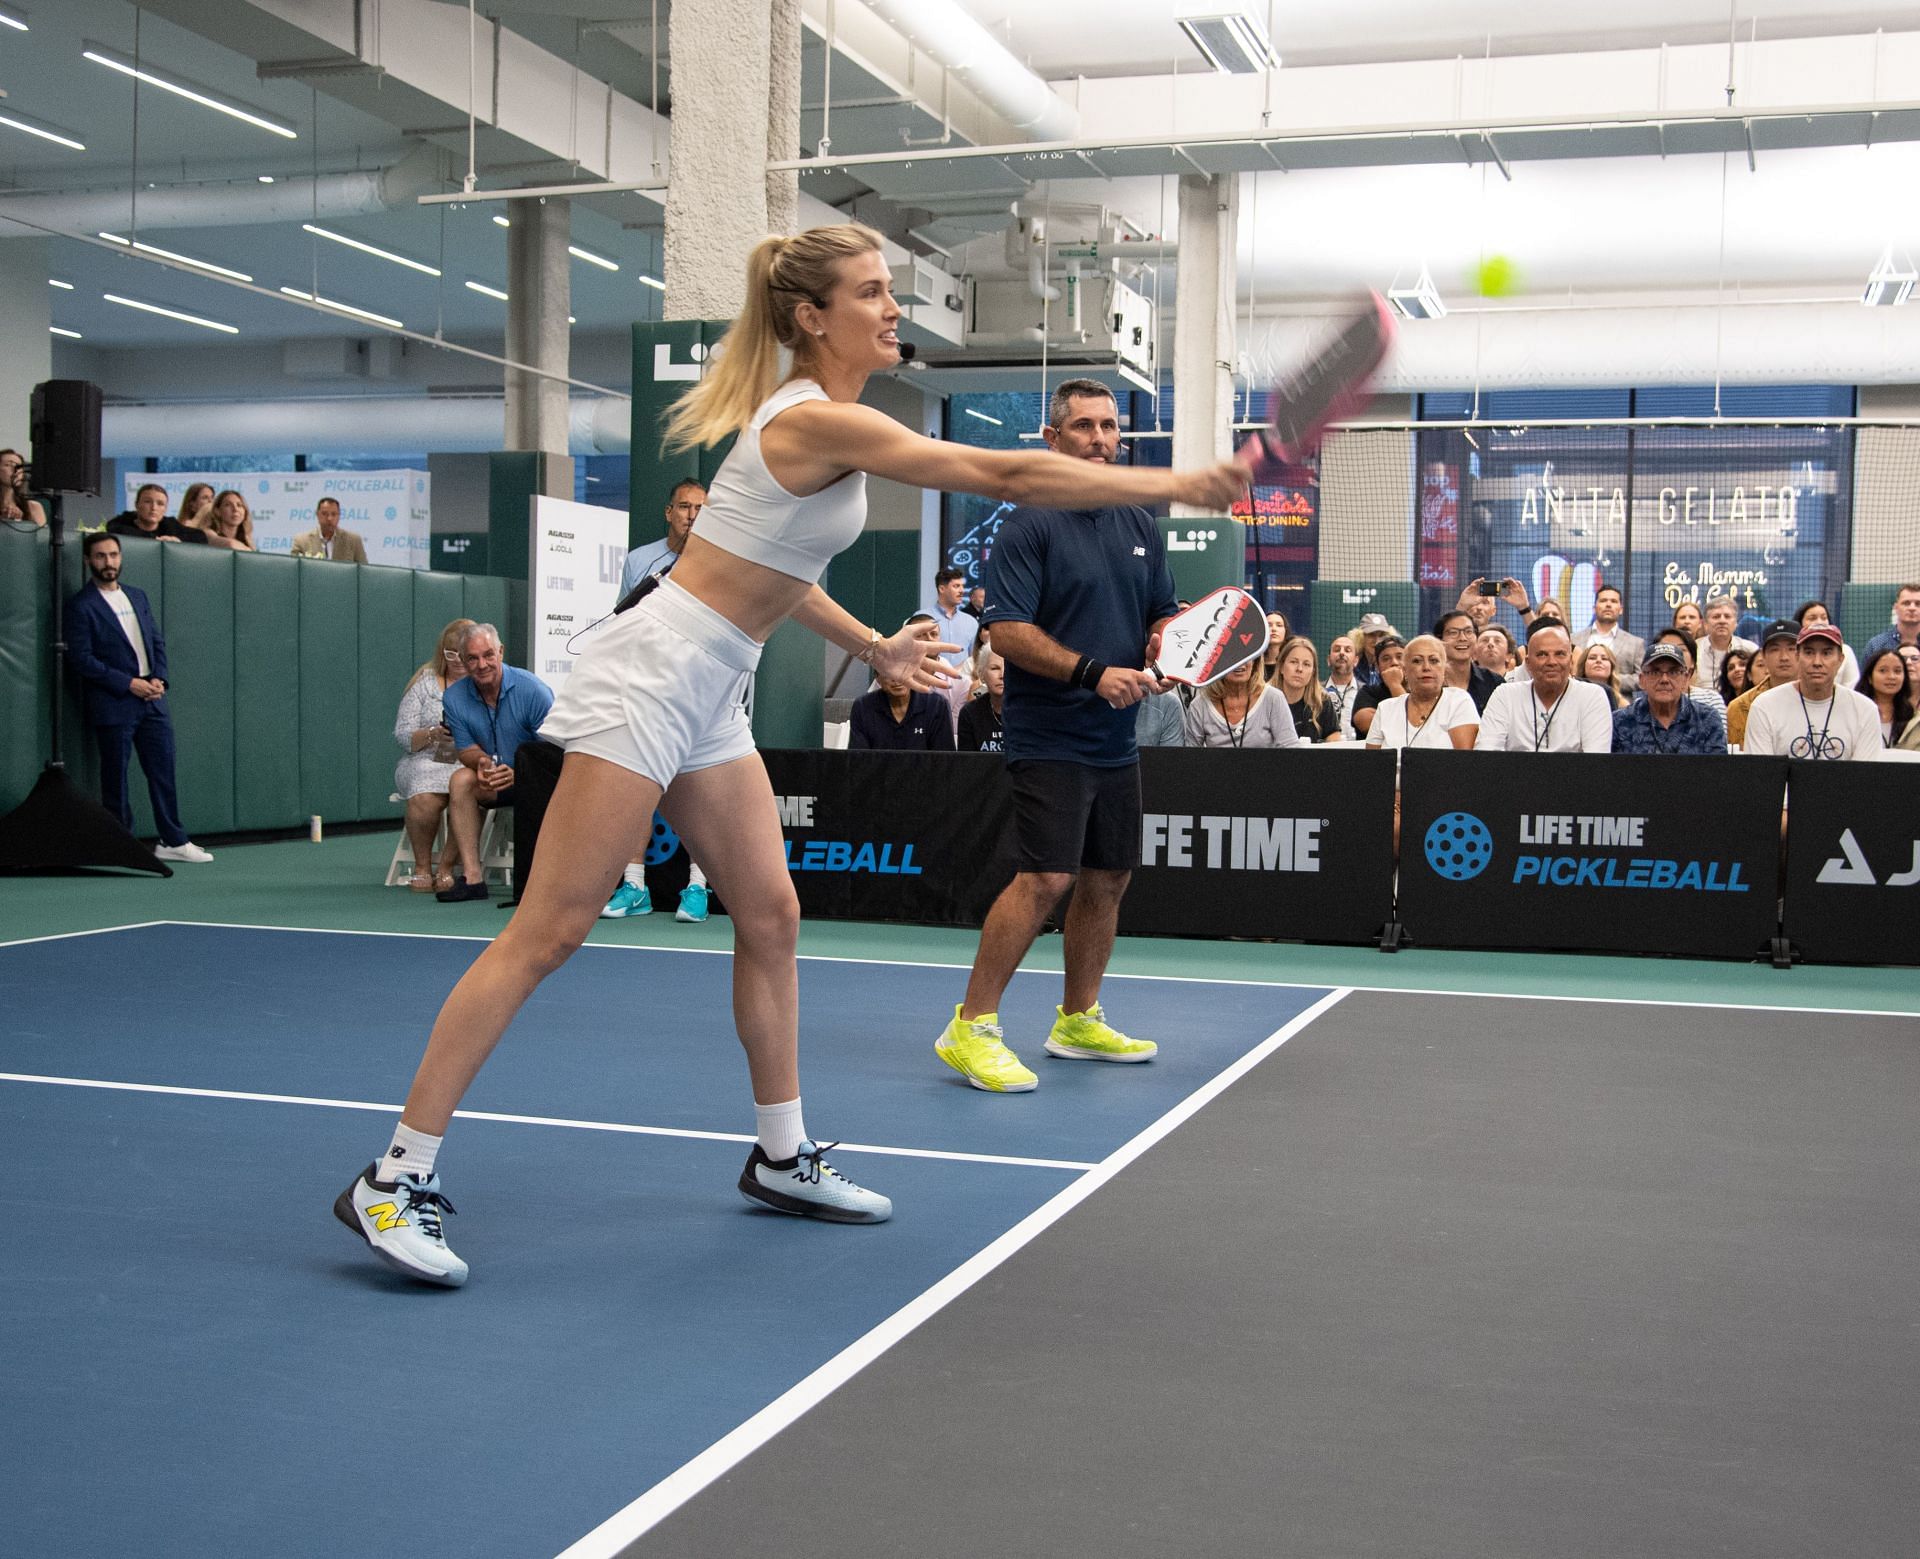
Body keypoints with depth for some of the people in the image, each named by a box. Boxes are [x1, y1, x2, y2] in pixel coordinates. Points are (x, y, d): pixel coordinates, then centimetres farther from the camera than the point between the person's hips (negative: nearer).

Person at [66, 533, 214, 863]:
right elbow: (82, 658, -11)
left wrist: (159, 678, -2)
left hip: (151, 700, 5)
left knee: (163, 771, 5)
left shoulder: (138, 596, 15)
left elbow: (157, 641, 16)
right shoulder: (81, 606, -4)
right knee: (115, 778, 1)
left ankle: (173, 841, 11)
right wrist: (129, 684, -14)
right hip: (113, 705, -5)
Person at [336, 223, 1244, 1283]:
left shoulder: (826, 421, 13)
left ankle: (782, 1156, 24)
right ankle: (397, 1180, -2)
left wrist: (875, 648, 24)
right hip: (647, 678, -10)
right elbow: (1006, 476, -21)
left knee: (770, 914, 11)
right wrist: (1176, 486, -17)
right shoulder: (818, 420, -17)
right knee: (548, 931, -9)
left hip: (709, 700, 10)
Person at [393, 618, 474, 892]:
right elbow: (402, 734, 5)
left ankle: (446, 866, -18)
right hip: (426, 763, 1)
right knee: (424, 799, -33)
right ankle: (422, 867, -10)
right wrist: (432, 734, -14)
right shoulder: (426, 682, 11)